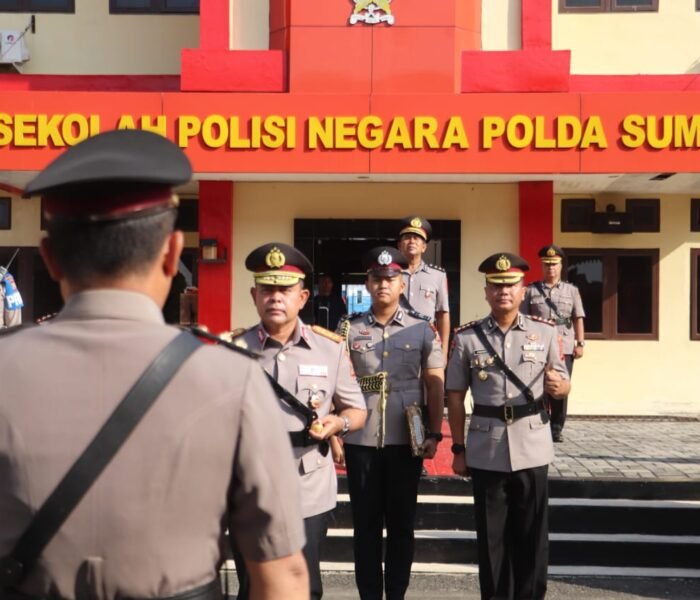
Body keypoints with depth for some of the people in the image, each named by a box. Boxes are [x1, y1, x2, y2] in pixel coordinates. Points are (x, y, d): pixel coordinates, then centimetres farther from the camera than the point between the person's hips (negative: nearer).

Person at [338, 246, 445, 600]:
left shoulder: (423, 329, 1)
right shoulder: (349, 328, 2)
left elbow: (435, 385, 3)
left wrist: (434, 434, -3)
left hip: (406, 441, 0)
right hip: (360, 441, 0)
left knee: (401, 523, 12)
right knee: (365, 523, 10)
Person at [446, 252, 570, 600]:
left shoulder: (545, 333, 2)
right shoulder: (466, 338, -1)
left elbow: (562, 385, 9)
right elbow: (455, 397, 2)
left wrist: (558, 386, -16)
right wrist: (458, 449, 1)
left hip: (532, 447, 1)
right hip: (486, 450, 0)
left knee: (532, 534, 11)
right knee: (491, 535, 11)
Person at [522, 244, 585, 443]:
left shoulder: (571, 290, 11)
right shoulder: (530, 290, 7)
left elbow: (578, 319, 9)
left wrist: (580, 343, 1)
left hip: (565, 348, 1)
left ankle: (556, 429, 13)